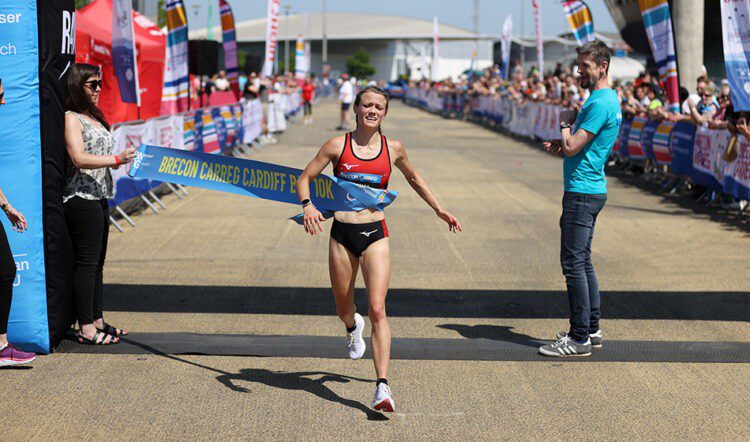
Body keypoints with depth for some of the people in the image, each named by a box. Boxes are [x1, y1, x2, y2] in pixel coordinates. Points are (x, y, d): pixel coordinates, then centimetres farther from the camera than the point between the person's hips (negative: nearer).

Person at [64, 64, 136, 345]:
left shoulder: (93, 117, 17)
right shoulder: (71, 118, -11)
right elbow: (78, 158, -21)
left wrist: (121, 160, 9)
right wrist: (117, 159, -24)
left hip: (99, 198, 10)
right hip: (81, 198, -10)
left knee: (97, 263, 14)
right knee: (87, 263, -6)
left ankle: (97, 320, 21)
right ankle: (86, 328, -2)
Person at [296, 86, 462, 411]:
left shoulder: (393, 149, 4)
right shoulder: (337, 145, -1)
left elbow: (413, 177, 23)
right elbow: (304, 179, 3)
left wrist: (439, 209, 24)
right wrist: (307, 205, -17)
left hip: (375, 234, -1)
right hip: (342, 234, 1)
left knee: (377, 310, -15)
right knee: (343, 309, 16)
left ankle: (382, 387, -17)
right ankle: (353, 327, 56)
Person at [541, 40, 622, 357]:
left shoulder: (601, 103, -17)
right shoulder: (606, 99, 17)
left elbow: (571, 148, -20)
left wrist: (565, 122, -2)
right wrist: (561, 145, 6)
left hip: (582, 192, -11)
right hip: (589, 190, 11)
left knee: (574, 263, -9)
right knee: (582, 261, 16)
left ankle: (580, 339, -7)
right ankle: (591, 328, 23)